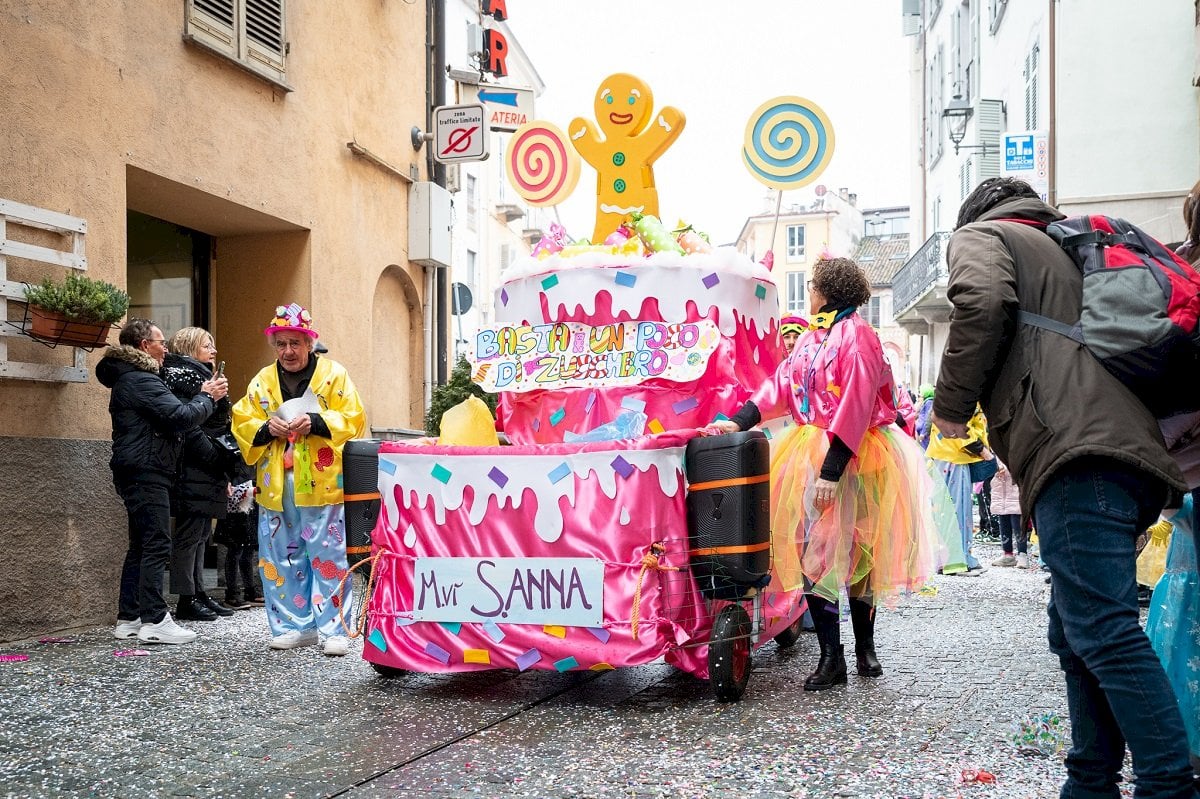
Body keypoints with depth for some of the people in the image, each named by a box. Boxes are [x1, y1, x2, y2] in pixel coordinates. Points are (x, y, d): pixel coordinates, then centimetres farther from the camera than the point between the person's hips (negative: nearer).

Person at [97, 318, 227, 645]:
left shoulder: (128, 378, 20)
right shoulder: (141, 380, -14)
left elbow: (169, 414, 17)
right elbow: (180, 417, -22)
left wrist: (202, 397, 8)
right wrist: (208, 397, -6)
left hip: (137, 473, 11)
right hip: (146, 473, -11)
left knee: (140, 546, 13)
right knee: (157, 546, -10)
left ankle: (128, 619, 17)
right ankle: (154, 621, -11)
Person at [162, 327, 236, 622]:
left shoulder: (203, 376, 22)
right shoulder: (181, 376, -9)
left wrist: (223, 473, 20)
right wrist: (217, 459, -20)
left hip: (208, 474, 10)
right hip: (193, 472, -10)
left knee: (200, 534, 12)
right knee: (190, 534, -6)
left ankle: (199, 594, 18)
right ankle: (186, 600, -2)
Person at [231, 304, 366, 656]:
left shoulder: (334, 375, 2)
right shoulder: (263, 381, 13)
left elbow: (353, 420, -4)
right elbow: (242, 423, 11)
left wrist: (316, 423, -18)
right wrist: (267, 428, -9)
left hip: (323, 486, -4)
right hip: (276, 488, 4)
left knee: (329, 558, -3)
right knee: (281, 559, 9)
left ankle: (333, 629, 4)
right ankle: (295, 626, 20)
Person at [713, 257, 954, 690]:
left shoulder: (857, 335, -12)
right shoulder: (810, 338, 13)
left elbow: (855, 406, -18)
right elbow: (780, 385, 9)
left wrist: (831, 470, -22)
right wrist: (739, 421, -5)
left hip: (852, 455, -7)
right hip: (810, 450, 7)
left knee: (857, 550, 4)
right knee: (811, 552, 0)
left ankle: (865, 650, 20)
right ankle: (830, 658, 3)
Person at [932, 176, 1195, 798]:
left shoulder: (979, 234, 14)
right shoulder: (1066, 250, 36)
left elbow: (982, 303, -9)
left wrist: (951, 404, 0)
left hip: (1076, 452, -9)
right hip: (1129, 446, 9)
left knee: (1102, 629, -15)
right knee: (1077, 632, 13)